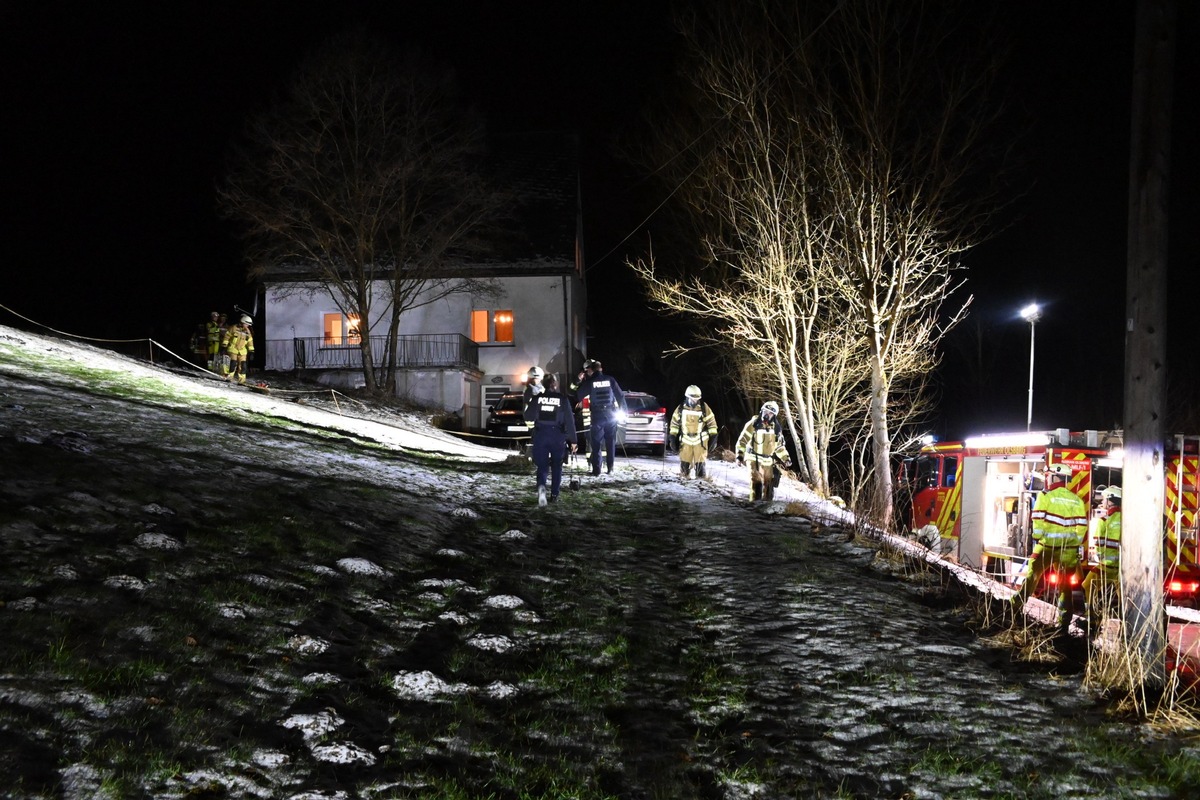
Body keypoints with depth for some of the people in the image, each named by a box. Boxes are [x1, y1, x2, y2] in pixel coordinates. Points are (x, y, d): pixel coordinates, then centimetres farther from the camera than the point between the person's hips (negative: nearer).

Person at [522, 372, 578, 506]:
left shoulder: (537, 398, 0)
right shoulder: (562, 398, -3)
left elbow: (528, 417, 4)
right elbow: (569, 421, -4)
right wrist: (572, 440, 0)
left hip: (540, 435, 1)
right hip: (558, 436, -1)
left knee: (542, 465, 3)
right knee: (556, 466, 14)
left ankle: (541, 486, -27)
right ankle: (554, 495, 14)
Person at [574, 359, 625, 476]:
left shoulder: (589, 382, -6)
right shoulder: (610, 380, 1)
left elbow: (578, 397, 3)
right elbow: (620, 395, 3)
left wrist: (581, 382, 14)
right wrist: (622, 410, 12)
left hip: (597, 416, -3)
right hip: (611, 414, 3)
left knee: (596, 444, 3)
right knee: (611, 442, 13)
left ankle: (596, 469, -1)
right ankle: (610, 467, 15)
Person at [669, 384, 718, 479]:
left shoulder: (704, 408, -4)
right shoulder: (681, 408, 0)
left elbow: (711, 422, 2)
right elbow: (674, 422, 8)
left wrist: (713, 437, -1)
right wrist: (673, 439, 5)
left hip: (700, 440, -1)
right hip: (685, 439, 1)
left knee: (700, 463, -5)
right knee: (684, 462, 2)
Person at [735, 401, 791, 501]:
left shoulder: (776, 428, 8)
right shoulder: (753, 424, -7)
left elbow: (779, 445, 19)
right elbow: (742, 440, -6)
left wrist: (786, 458, 14)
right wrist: (740, 455, -14)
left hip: (768, 460, 5)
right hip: (754, 458, -5)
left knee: (769, 484, 8)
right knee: (756, 482, -15)